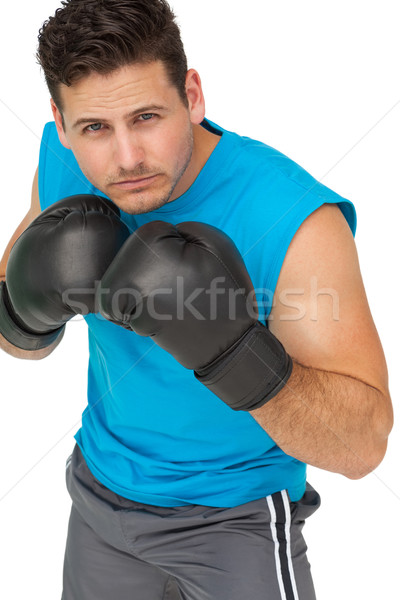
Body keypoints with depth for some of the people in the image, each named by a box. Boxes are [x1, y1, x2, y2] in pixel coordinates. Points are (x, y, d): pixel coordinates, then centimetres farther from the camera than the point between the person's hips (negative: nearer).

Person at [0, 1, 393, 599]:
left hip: (236, 517, -4)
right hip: (101, 489, 5)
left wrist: (233, 352, -45)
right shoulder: (64, 162, -14)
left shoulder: (295, 223, -31)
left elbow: (362, 446, -28)